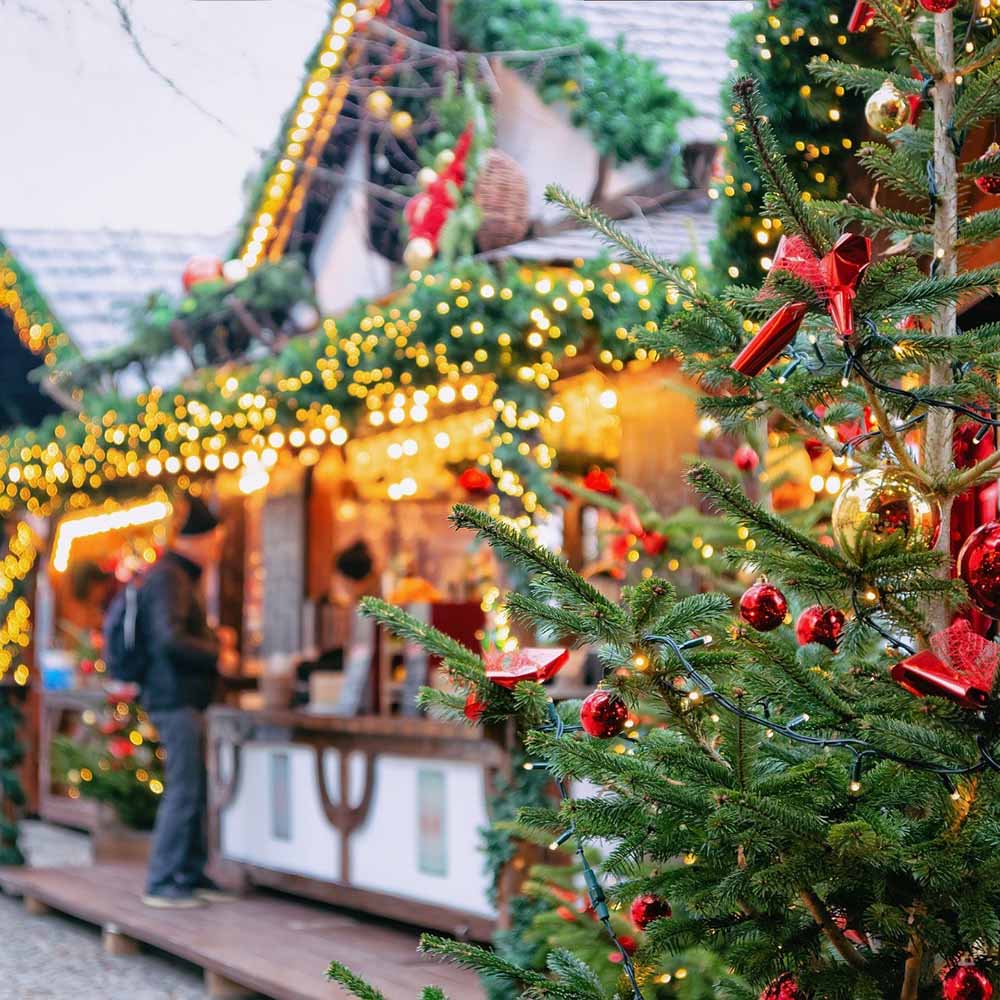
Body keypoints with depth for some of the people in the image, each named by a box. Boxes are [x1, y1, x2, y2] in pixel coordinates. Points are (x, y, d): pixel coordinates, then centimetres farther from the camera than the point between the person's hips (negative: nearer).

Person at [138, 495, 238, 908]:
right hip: (177, 698, -11)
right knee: (183, 792, -9)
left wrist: (214, 638, 11)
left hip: (183, 698, 11)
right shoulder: (168, 579, -16)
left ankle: (190, 874, 20)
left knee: (193, 789, 13)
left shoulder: (178, 576, 18)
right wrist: (218, 655, -14)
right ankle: (161, 883, -5)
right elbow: (170, 639, -26)